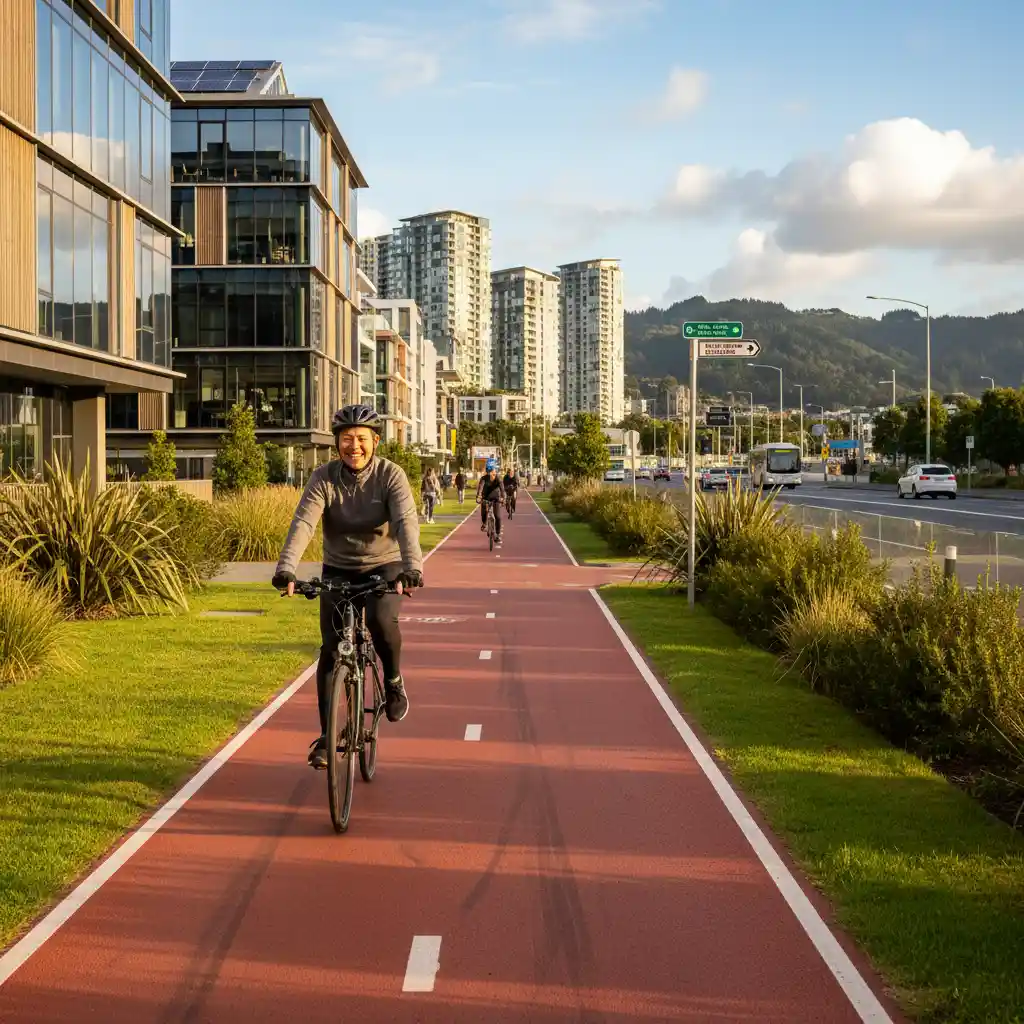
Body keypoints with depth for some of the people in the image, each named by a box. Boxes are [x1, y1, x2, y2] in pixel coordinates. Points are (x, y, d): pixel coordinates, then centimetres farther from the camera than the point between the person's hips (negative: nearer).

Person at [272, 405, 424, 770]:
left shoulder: (391, 475, -16)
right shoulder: (324, 478, -13)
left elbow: (406, 522, -30)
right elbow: (303, 522, -26)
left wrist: (413, 567, -48)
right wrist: (286, 568, -43)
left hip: (384, 567, -2)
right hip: (338, 570, 2)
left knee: (382, 621, -30)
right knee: (330, 648, -7)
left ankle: (394, 681, 1)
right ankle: (326, 735, 5)